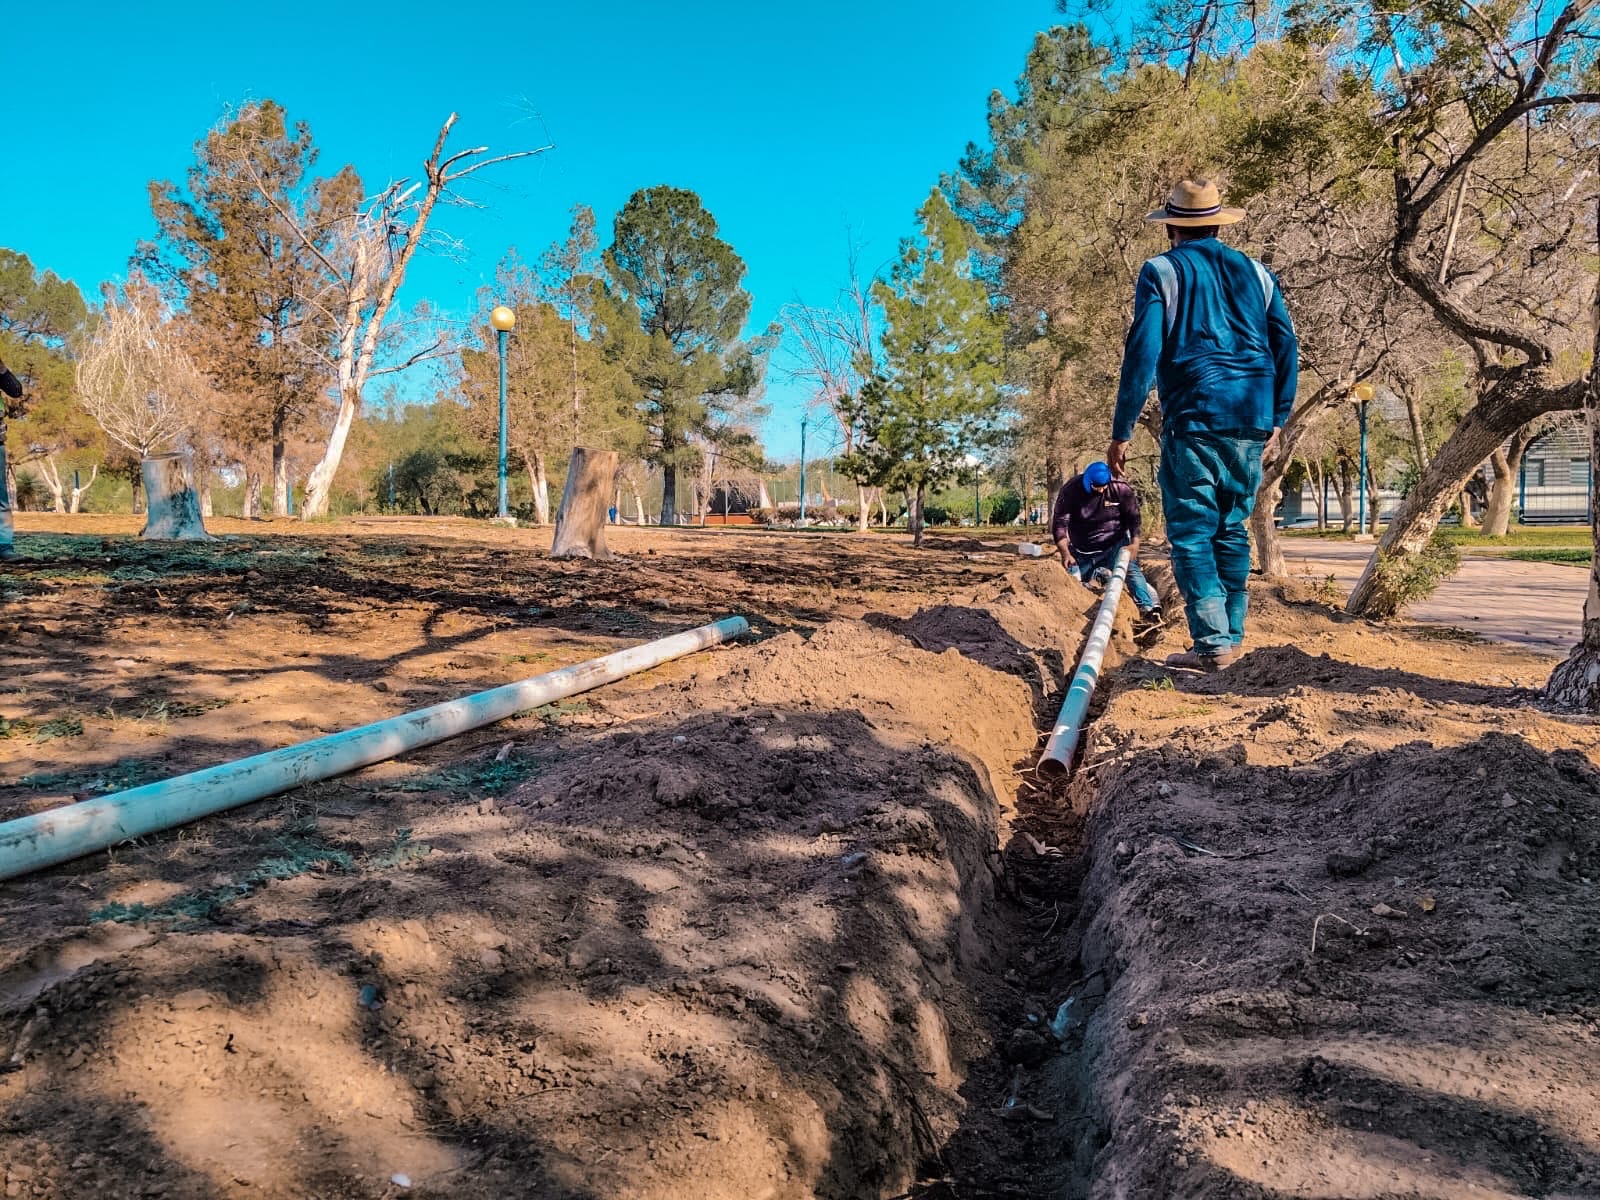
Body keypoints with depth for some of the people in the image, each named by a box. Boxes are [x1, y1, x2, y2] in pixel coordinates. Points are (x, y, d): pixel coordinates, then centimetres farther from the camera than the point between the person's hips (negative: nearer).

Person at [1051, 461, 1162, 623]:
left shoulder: (1120, 488, -13)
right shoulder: (1070, 490, -15)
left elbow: (1134, 517, -7)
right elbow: (1059, 523, -16)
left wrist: (1135, 543, -22)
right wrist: (1065, 553, -26)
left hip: (1115, 544, -2)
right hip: (1082, 551, 2)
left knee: (1130, 568, -24)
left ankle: (1148, 608, -34)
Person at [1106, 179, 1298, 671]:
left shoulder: (1162, 271, 0)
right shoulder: (1255, 272, 15)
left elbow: (1142, 353, -8)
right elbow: (1286, 347, 12)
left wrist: (1121, 432, -6)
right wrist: (1276, 418, 20)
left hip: (1195, 418, -5)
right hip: (1252, 423, 5)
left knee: (1191, 531, -2)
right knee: (1232, 529, 13)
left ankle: (1212, 643, -9)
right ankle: (1231, 637, 16)